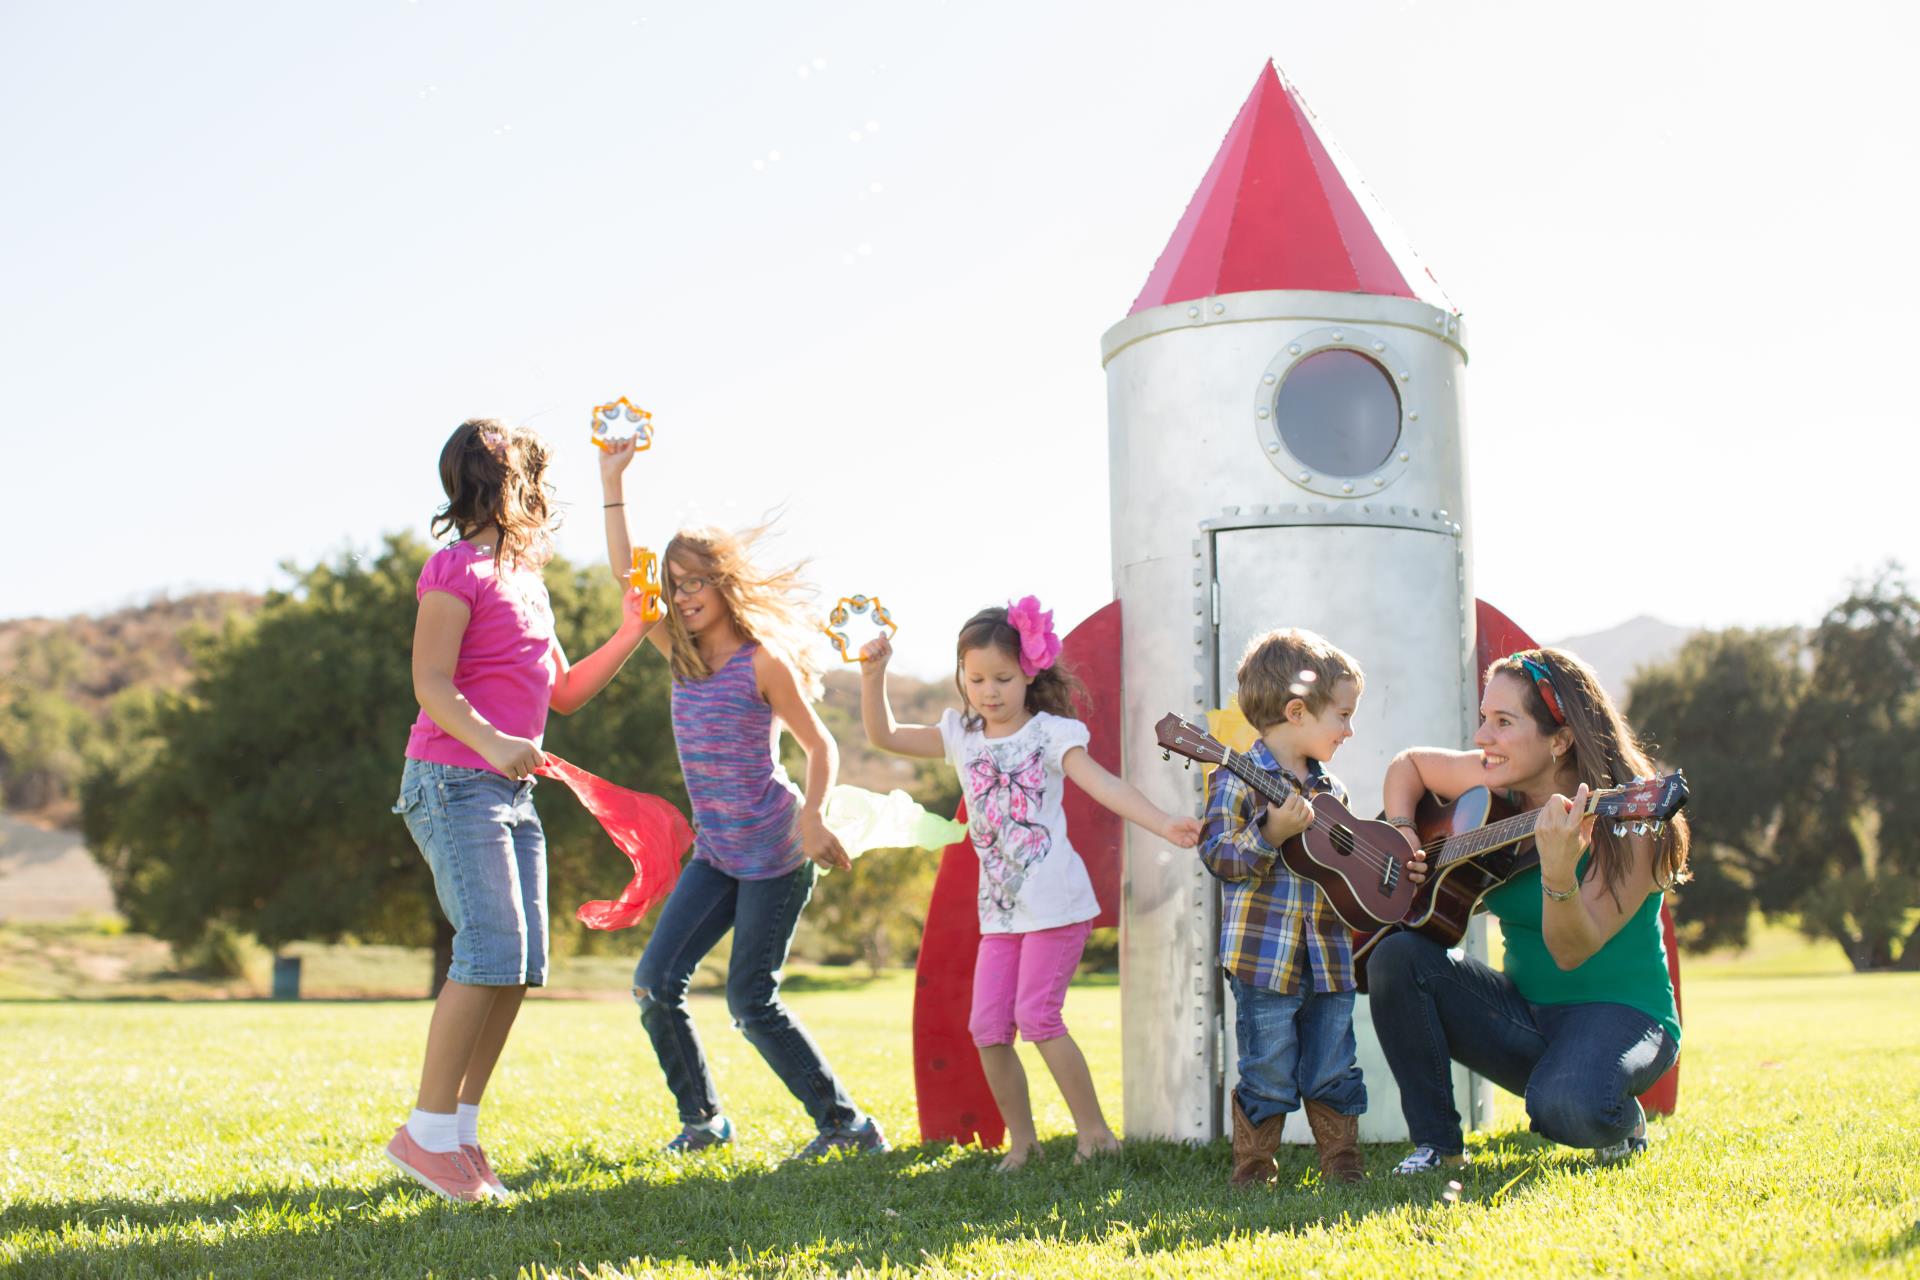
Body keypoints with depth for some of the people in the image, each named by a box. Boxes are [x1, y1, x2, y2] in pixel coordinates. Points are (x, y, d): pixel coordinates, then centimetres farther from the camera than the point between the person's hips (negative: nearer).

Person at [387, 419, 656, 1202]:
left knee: (522, 963, 2)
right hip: (454, 783, -9)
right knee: (492, 951, -18)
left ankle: (461, 1132, 8)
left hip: (513, 791, 9)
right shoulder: (457, 569, -6)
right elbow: (431, 683, -15)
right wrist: (490, 742, -31)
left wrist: (629, 636, 15)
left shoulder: (525, 579, 20)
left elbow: (563, 692, 25)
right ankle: (427, 1132, -11)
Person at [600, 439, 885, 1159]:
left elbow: (820, 747, -7)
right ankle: (702, 1119, 14)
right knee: (656, 981, -3)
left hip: (774, 853, -6)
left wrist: (812, 817, -23)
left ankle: (845, 1122, 8)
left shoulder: (765, 661, -13)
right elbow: (626, 577, 6)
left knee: (751, 1001, -5)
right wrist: (613, 483, 3)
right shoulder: (683, 654, 4)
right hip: (715, 854, 7)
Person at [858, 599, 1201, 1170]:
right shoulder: (960, 736, 9)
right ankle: (1021, 1138, 15)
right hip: (1000, 909, 5)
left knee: (1036, 1014, -11)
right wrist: (873, 675, -4)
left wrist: (1163, 823, -32)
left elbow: (1103, 784, -17)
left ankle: (1093, 1128, 3)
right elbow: (883, 735, 11)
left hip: (1055, 902, -5)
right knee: (987, 1026, 0)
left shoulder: (1050, 733, -6)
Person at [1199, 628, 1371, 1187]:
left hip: (1329, 958, 6)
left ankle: (1344, 1169, 22)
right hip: (1266, 957, -6)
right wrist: (1273, 831, -26)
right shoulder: (1239, 779, -7)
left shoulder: (1330, 789, 15)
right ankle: (1252, 1173, 13)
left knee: (1334, 1074, 12)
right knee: (1269, 1078, 0)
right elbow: (1218, 853, -15)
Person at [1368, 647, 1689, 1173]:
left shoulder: (1624, 824, -19)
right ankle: (1436, 1146, -7)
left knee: (1564, 1106, -37)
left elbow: (1572, 953, -28)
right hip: (1523, 1007, 6)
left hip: (1620, 1010, -6)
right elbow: (1408, 763, 18)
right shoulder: (1499, 786, -1)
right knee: (1396, 956, -17)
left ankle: (1624, 1121, 2)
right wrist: (1400, 834, 0)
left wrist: (1558, 874, -46)